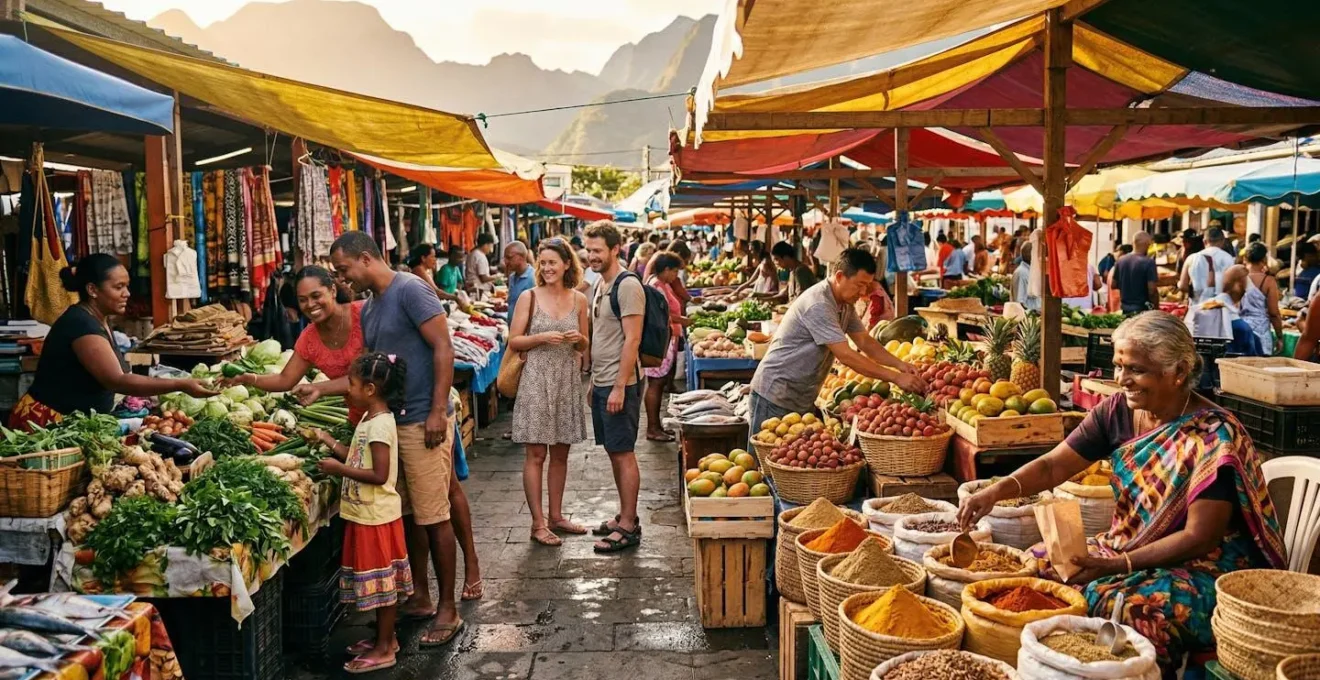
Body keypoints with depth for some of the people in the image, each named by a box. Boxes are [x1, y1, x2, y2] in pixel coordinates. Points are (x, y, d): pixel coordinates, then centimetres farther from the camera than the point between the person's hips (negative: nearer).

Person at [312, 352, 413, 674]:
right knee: (381, 581, 18)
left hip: (376, 515, -10)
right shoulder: (370, 419, 8)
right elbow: (359, 458, 13)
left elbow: (379, 474, -26)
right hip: (367, 514, 10)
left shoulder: (379, 424, -22)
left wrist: (339, 469, -22)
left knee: (381, 580, 1)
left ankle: (384, 649, 11)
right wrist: (327, 440, 12)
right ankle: (385, 638, 30)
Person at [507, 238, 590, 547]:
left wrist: (578, 339, -8)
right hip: (537, 379, -4)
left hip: (568, 381, 4)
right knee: (536, 454, -1)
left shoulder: (578, 299, 7)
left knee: (560, 452, 11)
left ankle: (556, 517, 22)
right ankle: (538, 524, 5)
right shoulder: (529, 298, -3)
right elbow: (514, 341, -3)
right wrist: (542, 338, -17)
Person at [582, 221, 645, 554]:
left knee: (624, 453, -3)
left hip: (619, 384, -9)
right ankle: (625, 515, 25)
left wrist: (619, 387, -21)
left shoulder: (627, 286, -14)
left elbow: (632, 340, -19)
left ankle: (628, 527, 4)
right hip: (601, 383, 9)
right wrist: (594, 381, 19)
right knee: (613, 452, 14)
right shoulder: (599, 286, 14)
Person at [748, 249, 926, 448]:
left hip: (802, 398, 9)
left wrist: (899, 365, -4)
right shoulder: (818, 304, -24)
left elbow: (865, 342, 11)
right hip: (776, 395, -9)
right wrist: (896, 378, -24)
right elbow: (846, 356, -26)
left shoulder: (845, 304, 6)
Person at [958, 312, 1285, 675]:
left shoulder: (1215, 437, -20)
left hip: (1204, 567, -6)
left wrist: (1117, 565, -29)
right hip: (1129, 545, 7)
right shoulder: (1117, 412, -2)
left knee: (1113, 600, -34)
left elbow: (1199, 538, -21)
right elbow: (1053, 466, -3)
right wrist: (998, 490, -23)